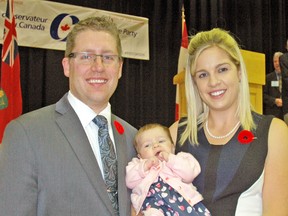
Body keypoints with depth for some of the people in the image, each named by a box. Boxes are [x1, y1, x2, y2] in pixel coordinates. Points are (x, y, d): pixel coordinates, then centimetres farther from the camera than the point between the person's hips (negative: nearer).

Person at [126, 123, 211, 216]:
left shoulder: (179, 158, 27)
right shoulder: (139, 164, 30)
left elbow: (189, 173, 7)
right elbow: (130, 182, 12)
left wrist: (171, 159, 0)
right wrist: (144, 167, -2)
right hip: (154, 200, -2)